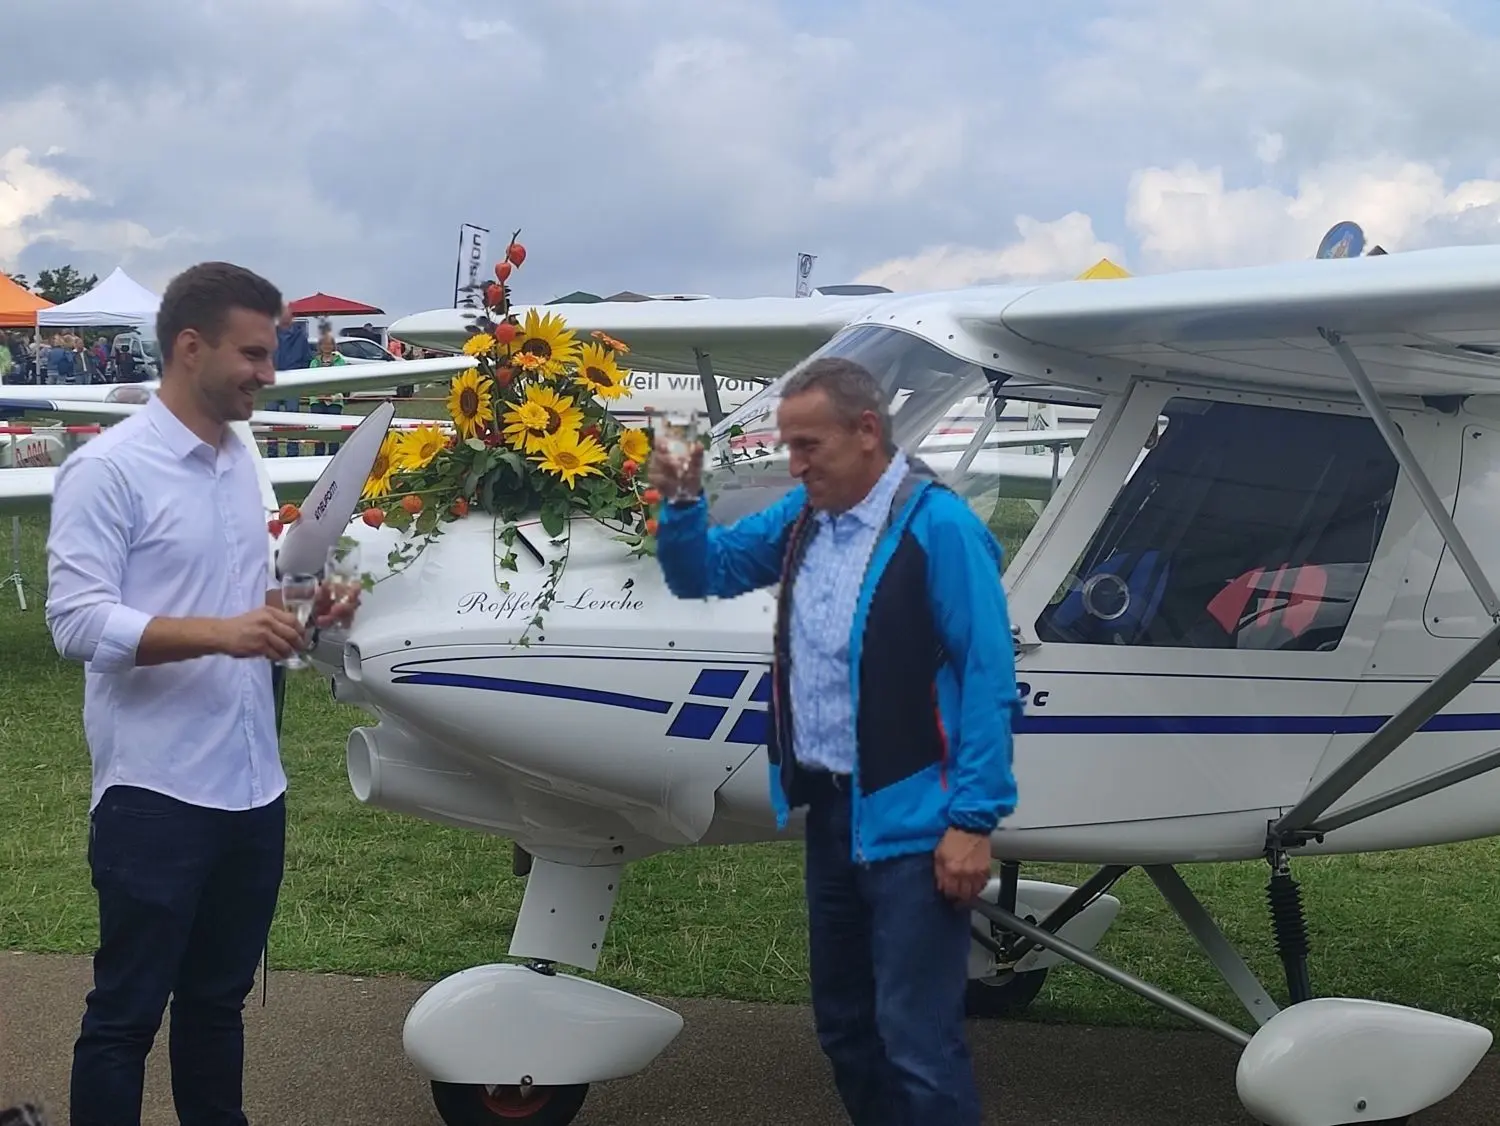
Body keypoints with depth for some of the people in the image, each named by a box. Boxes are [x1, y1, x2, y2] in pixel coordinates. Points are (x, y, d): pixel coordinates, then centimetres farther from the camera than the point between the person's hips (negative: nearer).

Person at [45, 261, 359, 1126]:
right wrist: (220, 633, -28)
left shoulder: (244, 461, 12)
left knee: (219, 998, 18)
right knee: (126, 1011, 4)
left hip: (253, 784, 7)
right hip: (157, 792, -7)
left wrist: (301, 609, 2)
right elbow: (76, 622, -19)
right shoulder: (107, 469, -12)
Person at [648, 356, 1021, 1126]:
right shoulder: (802, 517, 7)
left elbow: (988, 681, -16)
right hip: (828, 811, 8)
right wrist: (682, 505, -3)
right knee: (843, 1025, 18)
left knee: (915, 1041, -7)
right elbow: (704, 572, 18)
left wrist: (973, 820, -18)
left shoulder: (938, 527, -15)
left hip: (909, 821, -8)